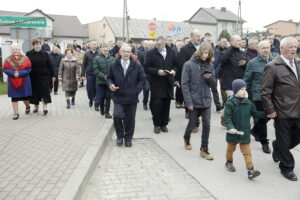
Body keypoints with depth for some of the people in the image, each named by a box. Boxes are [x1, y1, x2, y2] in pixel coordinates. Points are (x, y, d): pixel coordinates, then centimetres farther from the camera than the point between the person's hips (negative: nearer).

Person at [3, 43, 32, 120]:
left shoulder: (25, 59, -1)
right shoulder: (8, 60, 3)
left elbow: (28, 69, -7)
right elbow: (5, 69, -2)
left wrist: (19, 73, -20)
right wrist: (13, 73, -20)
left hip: (24, 81, -1)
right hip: (12, 81, 1)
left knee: (25, 96, 6)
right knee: (14, 97, 1)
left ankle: (27, 106, 37)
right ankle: (16, 113, 7)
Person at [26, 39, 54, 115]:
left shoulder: (45, 54, 2)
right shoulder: (29, 54, 0)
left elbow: (50, 65, 4)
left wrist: (52, 75, 4)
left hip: (44, 76, -1)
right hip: (33, 77, 1)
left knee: (44, 91, -4)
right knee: (35, 92, 9)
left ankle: (45, 107, -2)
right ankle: (36, 106, 23)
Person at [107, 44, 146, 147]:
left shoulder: (137, 65, 0)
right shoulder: (114, 65, 1)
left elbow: (142, 79, 5)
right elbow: (109, 77, 10)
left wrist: (137, 90, -4)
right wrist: (110, 84, -11)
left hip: (132, 97, 1)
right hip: (118, 97, 0)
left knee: (130, 119, 7)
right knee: (117, 115, -16)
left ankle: (128, 138, 26)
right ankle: (120, 136, 8)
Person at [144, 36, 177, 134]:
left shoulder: (171, 52, 8)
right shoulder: (151, 53, -2)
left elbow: (175, 64, 16)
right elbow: (147, 68, -4)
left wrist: (173, 70, -5)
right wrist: (157, 71, -17)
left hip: (168, 83, 3)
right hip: (156, 84, -3)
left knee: (166, 105, 7)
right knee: (157, 104, -6)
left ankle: (164, 124, 20)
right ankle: (157, 125, 11)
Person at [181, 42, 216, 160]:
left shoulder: (210, 65, 4)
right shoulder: (189, 64, -9)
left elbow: (213, 83, 10)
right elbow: (184, 84, -11)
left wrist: (210, 78, -13)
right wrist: (188, 102, -15)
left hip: (206, 100, 4)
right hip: (194, 101, -3)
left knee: (206, 125, 2)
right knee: (192, 124, 11)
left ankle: (204, 149, 15)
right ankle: (186, 139, 41)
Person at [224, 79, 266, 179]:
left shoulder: (248, 103, 0)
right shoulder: (230, 103, -14)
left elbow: (255, 113, 10)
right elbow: (227, 117, -17)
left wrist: (266, 114, 0)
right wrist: (230, 127, -30)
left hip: (245, 132, 3)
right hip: (233, 132, -2)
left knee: (247, 152, 2)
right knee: (231, 148, 19)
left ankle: (250, 170, 1)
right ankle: (229, 162, 42)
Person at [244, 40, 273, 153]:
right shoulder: (252, 63, -5)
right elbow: (247, 80, -1)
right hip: (259, 96, -4)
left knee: (267, 117, 14)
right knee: (262, 119, 2)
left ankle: (255, 131, 42)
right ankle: (264, 142, 17)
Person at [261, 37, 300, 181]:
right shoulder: (273, 66, -12)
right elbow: (265, 92, -13)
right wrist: (270, 111, -13)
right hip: (282, 113, -6)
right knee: (284, 141, 8)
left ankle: (277, 148, 44)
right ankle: (287, 168, 27)